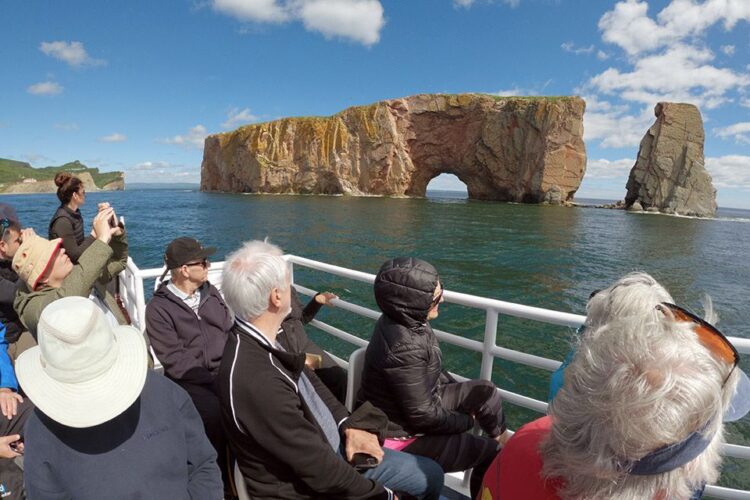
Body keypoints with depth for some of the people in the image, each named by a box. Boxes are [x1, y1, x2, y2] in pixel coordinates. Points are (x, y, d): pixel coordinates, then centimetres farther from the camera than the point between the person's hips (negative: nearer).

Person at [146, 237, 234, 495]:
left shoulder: (210, 292, 10)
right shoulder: (159, 308, -7)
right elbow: (176, 363, -12)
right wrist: (216, 381, -18)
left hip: (226, 371, 4)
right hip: (191, 381, -4)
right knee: (220, 413, -29)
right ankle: (226, 479, -2)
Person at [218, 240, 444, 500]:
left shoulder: (257, 339, -10)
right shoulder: (256, 382, -37)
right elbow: (321, 471, -27)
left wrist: (349, 425, -5)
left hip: (329, 449, 7)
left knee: (430, 475, 16)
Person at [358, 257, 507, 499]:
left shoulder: (405, 320, -10)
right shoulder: (403, 348, -37)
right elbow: (423, 416, -27)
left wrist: (460, 393, 11)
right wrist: (467, 420, -10)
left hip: (421, 399, 8)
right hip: (404, 433, -8)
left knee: (485, 391, 10)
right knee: (490, 453, -3)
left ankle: (506, 444, 33)